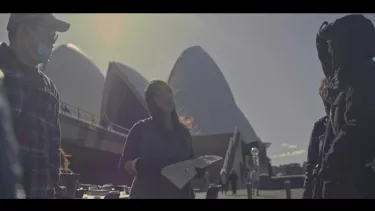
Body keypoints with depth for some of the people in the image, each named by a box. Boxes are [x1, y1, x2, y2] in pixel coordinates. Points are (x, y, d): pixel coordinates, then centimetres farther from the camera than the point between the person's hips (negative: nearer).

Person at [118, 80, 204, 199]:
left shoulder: (183, 131, 13)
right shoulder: (141, 129, 1)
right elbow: (124, 164, -3)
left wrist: (198, 169, -3)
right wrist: (138, 165, -25)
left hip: (181, 194, 4)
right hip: (147, 194, -4)